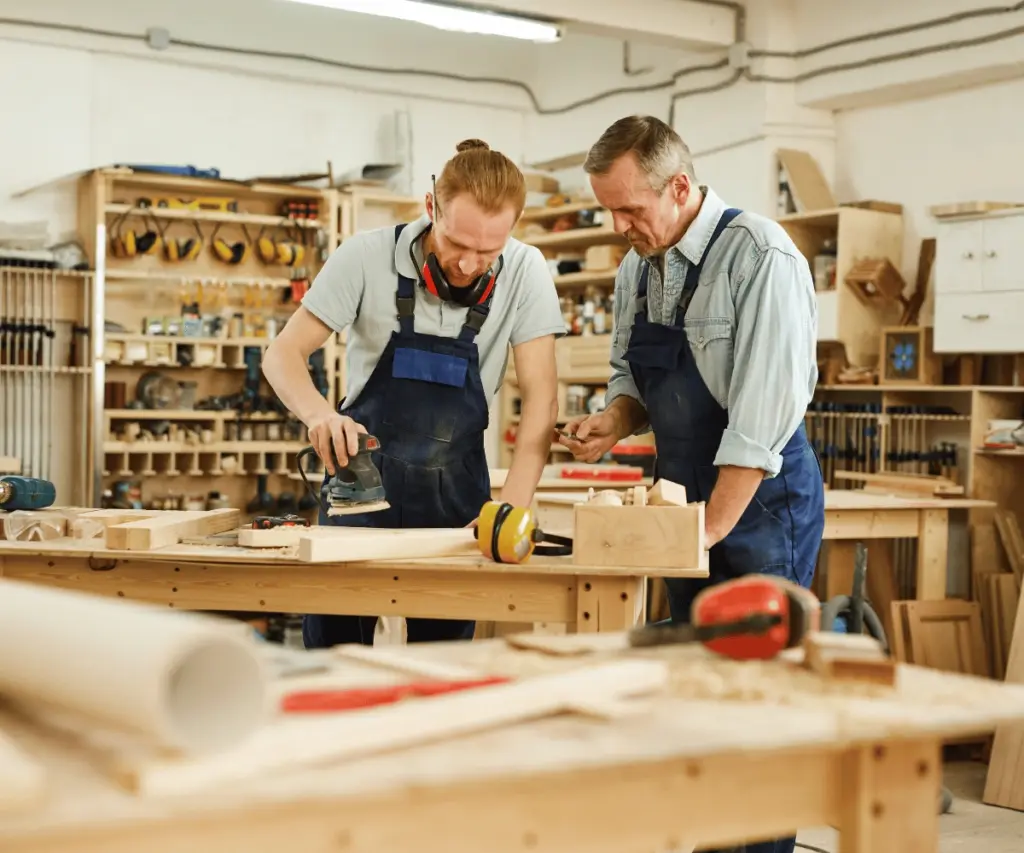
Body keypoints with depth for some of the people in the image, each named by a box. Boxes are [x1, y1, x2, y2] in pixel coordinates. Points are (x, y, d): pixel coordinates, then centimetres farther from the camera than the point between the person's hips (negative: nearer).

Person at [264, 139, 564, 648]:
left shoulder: (525, 274, -11)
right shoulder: (367, 257, -14)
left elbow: (540, 399, -11)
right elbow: (283, 355, -11)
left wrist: (512, 508, -23)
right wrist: (320, 415, -32)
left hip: (454, 491, 1)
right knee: (330, 647, 3)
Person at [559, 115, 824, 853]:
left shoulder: (760, 258, -18)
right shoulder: (639, 266, 6)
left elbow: (762, 413, -23)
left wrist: (710, 529, -22)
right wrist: (615, 421, -5)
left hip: (762, 502, -7)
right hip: (692, 501, 8)